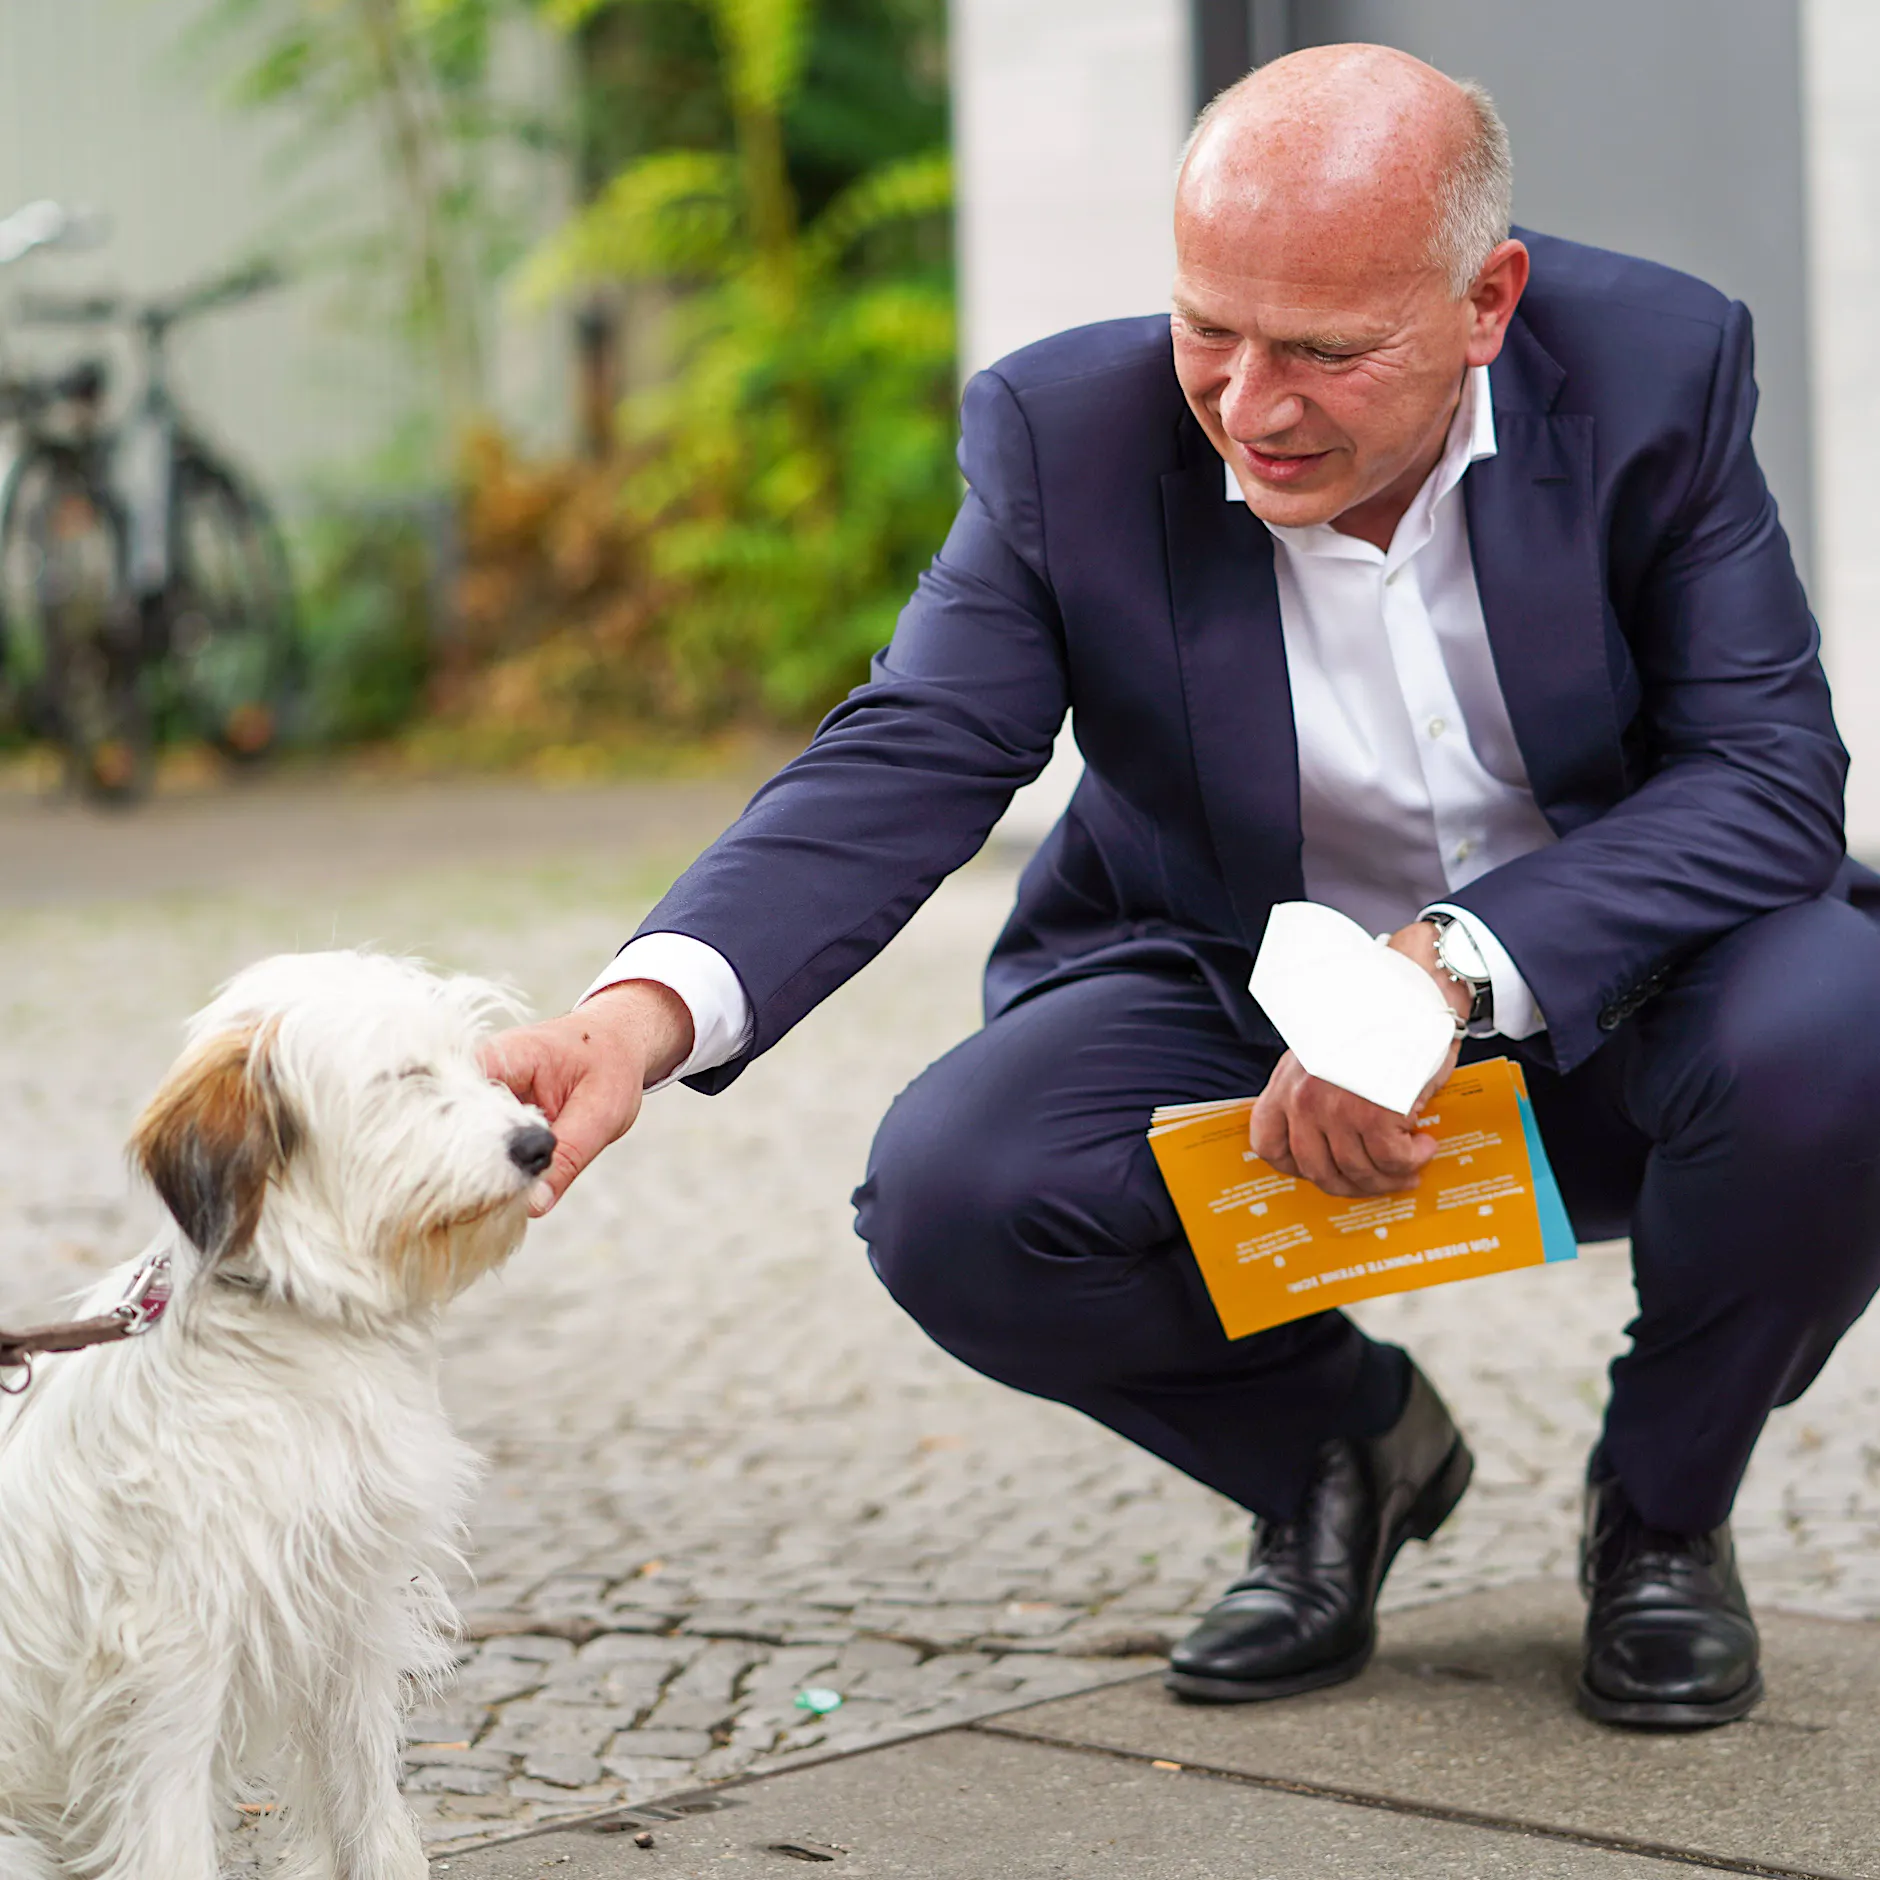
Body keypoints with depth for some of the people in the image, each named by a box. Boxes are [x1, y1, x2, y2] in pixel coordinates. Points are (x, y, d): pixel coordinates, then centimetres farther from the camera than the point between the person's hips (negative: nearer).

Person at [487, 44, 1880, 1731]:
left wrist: (1449, 968, -35)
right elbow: (907, 765, -22)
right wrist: (650, 1007, -42)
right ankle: (1339, 1452, 7)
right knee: (952, 1195, -27)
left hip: (1612, 989, 0)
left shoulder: (1659, 366, -16)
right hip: (1236, 1005, 1)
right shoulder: (1068, 433, -15)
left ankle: (1666, 1509, -1)